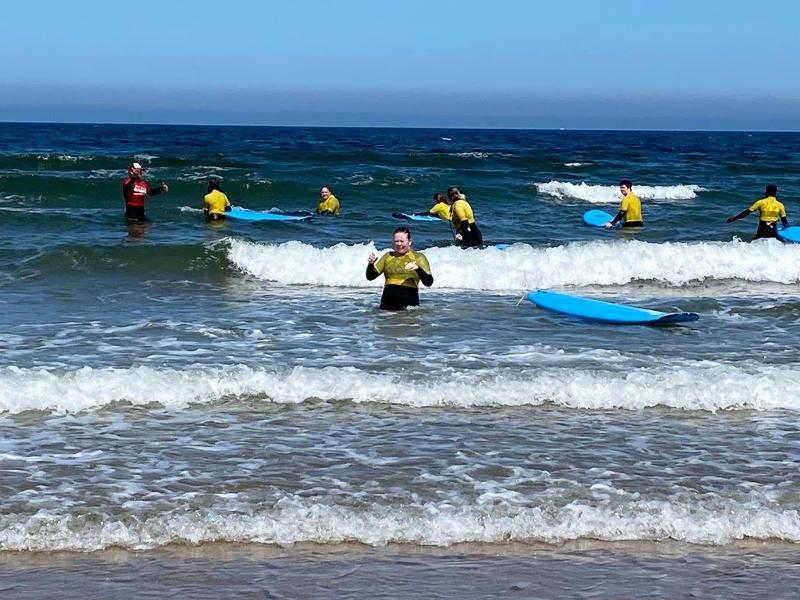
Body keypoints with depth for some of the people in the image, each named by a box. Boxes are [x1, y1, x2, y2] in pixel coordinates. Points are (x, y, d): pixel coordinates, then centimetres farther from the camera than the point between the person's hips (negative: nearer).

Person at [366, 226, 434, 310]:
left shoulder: (418, 257, 5)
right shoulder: (388, 256, 16)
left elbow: (429, 283, -5)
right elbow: (370, 277, 15)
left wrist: (418, 268, -22)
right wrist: (371, 264, -5)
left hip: (408, 304, -3)